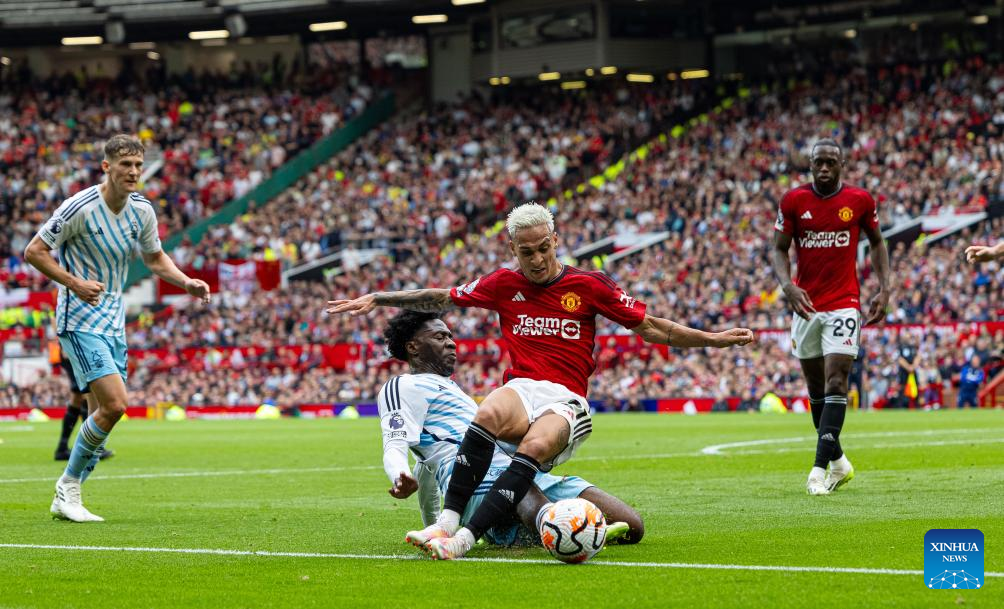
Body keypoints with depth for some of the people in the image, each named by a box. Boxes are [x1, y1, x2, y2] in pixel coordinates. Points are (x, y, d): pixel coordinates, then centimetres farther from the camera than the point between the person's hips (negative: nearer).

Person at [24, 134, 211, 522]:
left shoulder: (142, 211, 3)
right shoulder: (80, 208, -16)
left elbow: (155, 258, 19)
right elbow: (34, 251, -11)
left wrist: (188, 282, 1)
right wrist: (74, 283, -22)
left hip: (113, 323, 7)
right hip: (80, 320, -7)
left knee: (106, 411, 5)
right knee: (114, 404, -19)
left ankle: (66, 498, 16)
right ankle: (68, 488, -4)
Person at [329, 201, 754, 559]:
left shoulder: (588, 286, 7)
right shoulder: (504, 285, 12)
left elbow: (650, 328, 11)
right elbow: (440, 299, 21)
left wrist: (713, 339, 3)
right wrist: (376, 299, 18)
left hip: (566, 401, -1)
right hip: (521, 389, 2)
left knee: (535, 447, -36)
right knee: (489, 414, -36)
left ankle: (464, 539, -45)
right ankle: (446, 523, -43)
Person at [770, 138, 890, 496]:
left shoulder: (860, 201, -1)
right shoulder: (793, 201, -1)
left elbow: (877, 243, 13)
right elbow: (779, 250, 4)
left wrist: (884, 289, 3)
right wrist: (787, 285, -15)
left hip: (844, 304, -2)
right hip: (806, 305, 2)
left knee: (835, 383, -14)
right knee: (815, 386, 9)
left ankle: (820, 468, -18)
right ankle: (838, 462, 24)